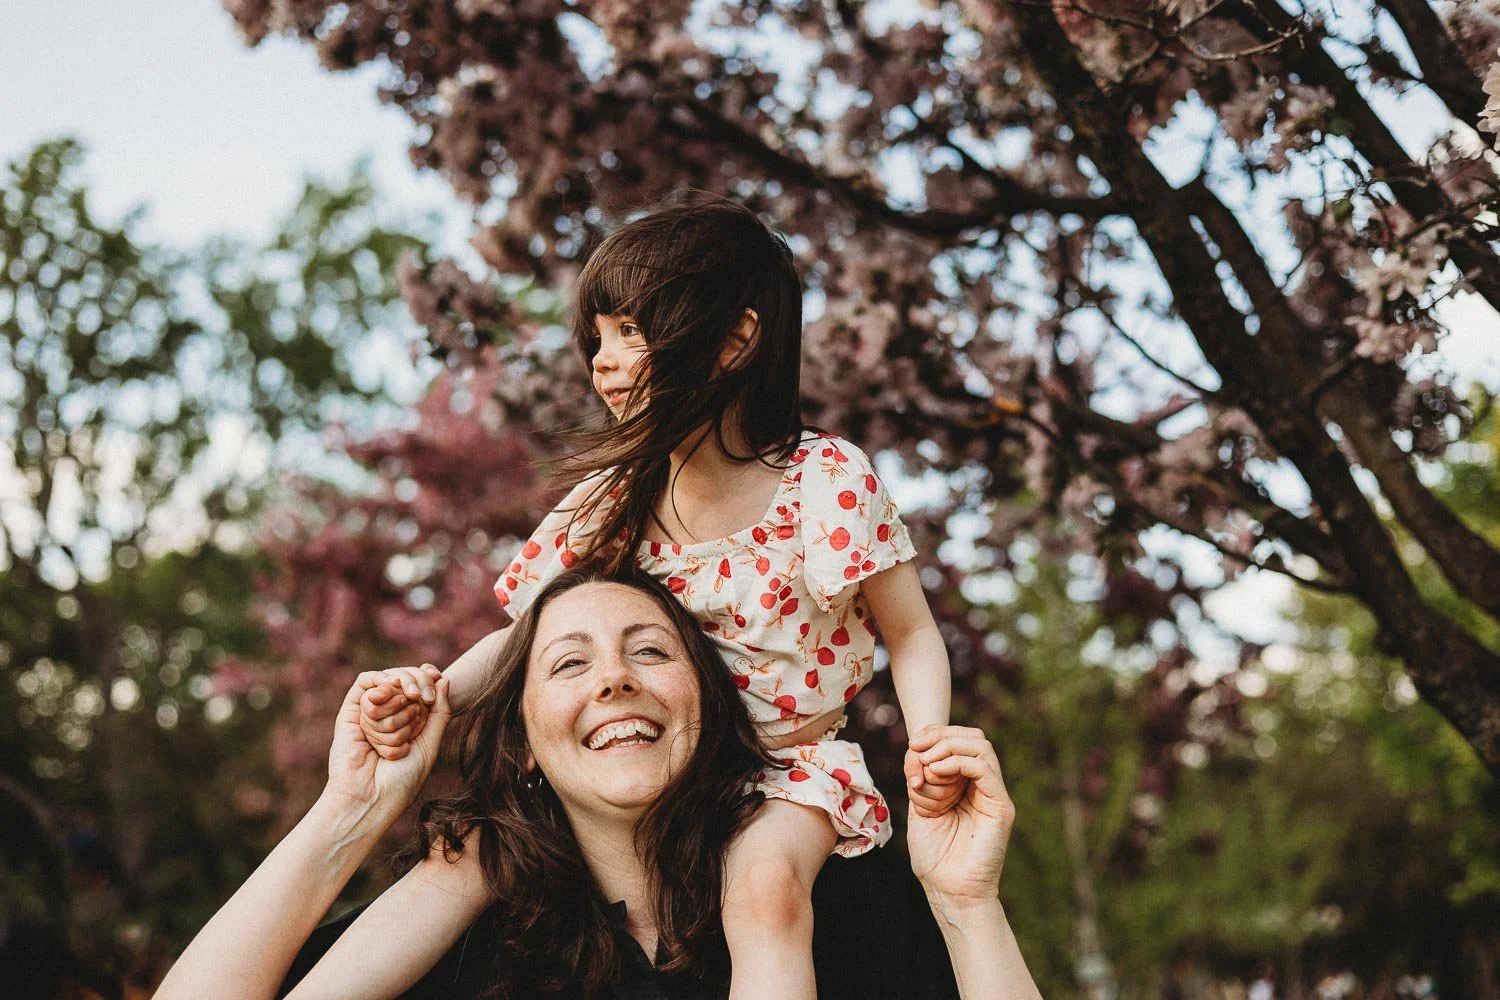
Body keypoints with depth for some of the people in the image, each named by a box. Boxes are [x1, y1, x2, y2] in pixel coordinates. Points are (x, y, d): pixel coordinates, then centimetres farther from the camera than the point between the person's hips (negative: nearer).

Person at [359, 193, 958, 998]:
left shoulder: (826, 480, -13)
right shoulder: (615, 497, -2)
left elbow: (910, 636, -8)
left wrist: (930, 749, -28)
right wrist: (432, 692, -17)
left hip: (792, 769, -4)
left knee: (765, 881, -34)